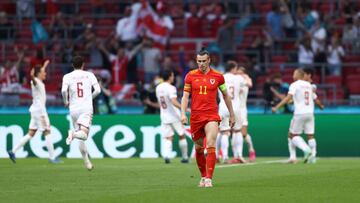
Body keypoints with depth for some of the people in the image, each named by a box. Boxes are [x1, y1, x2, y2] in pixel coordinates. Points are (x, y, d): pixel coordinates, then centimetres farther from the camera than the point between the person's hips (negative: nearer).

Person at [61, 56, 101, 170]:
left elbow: (64, 90, -12)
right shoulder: (89, 75, 7)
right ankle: (74, 134, -44)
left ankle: (87, 162, 12)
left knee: (81, 139, 11)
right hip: (87, 108, -2)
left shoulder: (67, 76, 5)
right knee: (84, 134, -13)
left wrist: (66, 101, 6)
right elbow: (97, 90, -2)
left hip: (74, 108, 2)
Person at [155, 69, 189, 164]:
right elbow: (174, 102, -28)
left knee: (168, 138, 1)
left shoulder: (158, 88, 7)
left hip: (164, 117, 5)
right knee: (182, 136, 10)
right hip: (174, 116, -5)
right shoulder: (171, 88, -15)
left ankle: (166, 155, -23)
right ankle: (185, 157, 16)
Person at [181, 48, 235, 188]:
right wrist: (183, 114, -10)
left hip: (211, 116, -2)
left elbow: (225, 95, 14)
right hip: (195, 116, 2)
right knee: (198, 148, 9)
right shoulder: (190, 76, 4)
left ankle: (209, 179, -20)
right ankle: (203, 176, 27)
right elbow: (185, 96, 3)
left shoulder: (217, 76, 3)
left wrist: (232, 114, 17)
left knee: (210, 146, -18)